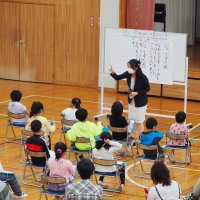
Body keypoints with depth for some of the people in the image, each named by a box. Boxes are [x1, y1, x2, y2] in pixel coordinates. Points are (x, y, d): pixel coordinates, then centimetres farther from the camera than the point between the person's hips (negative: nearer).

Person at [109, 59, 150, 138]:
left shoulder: (142, 77, -26)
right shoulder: (128, 74, -12)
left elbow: (147, 88, -15)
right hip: (131, 101, 6)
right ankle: (132, 136, 28)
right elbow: (118, 78, -2)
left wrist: (137, 93, -24)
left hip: (141, 102, -6)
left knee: (139, 121, 3)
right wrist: (113, 73, -23)